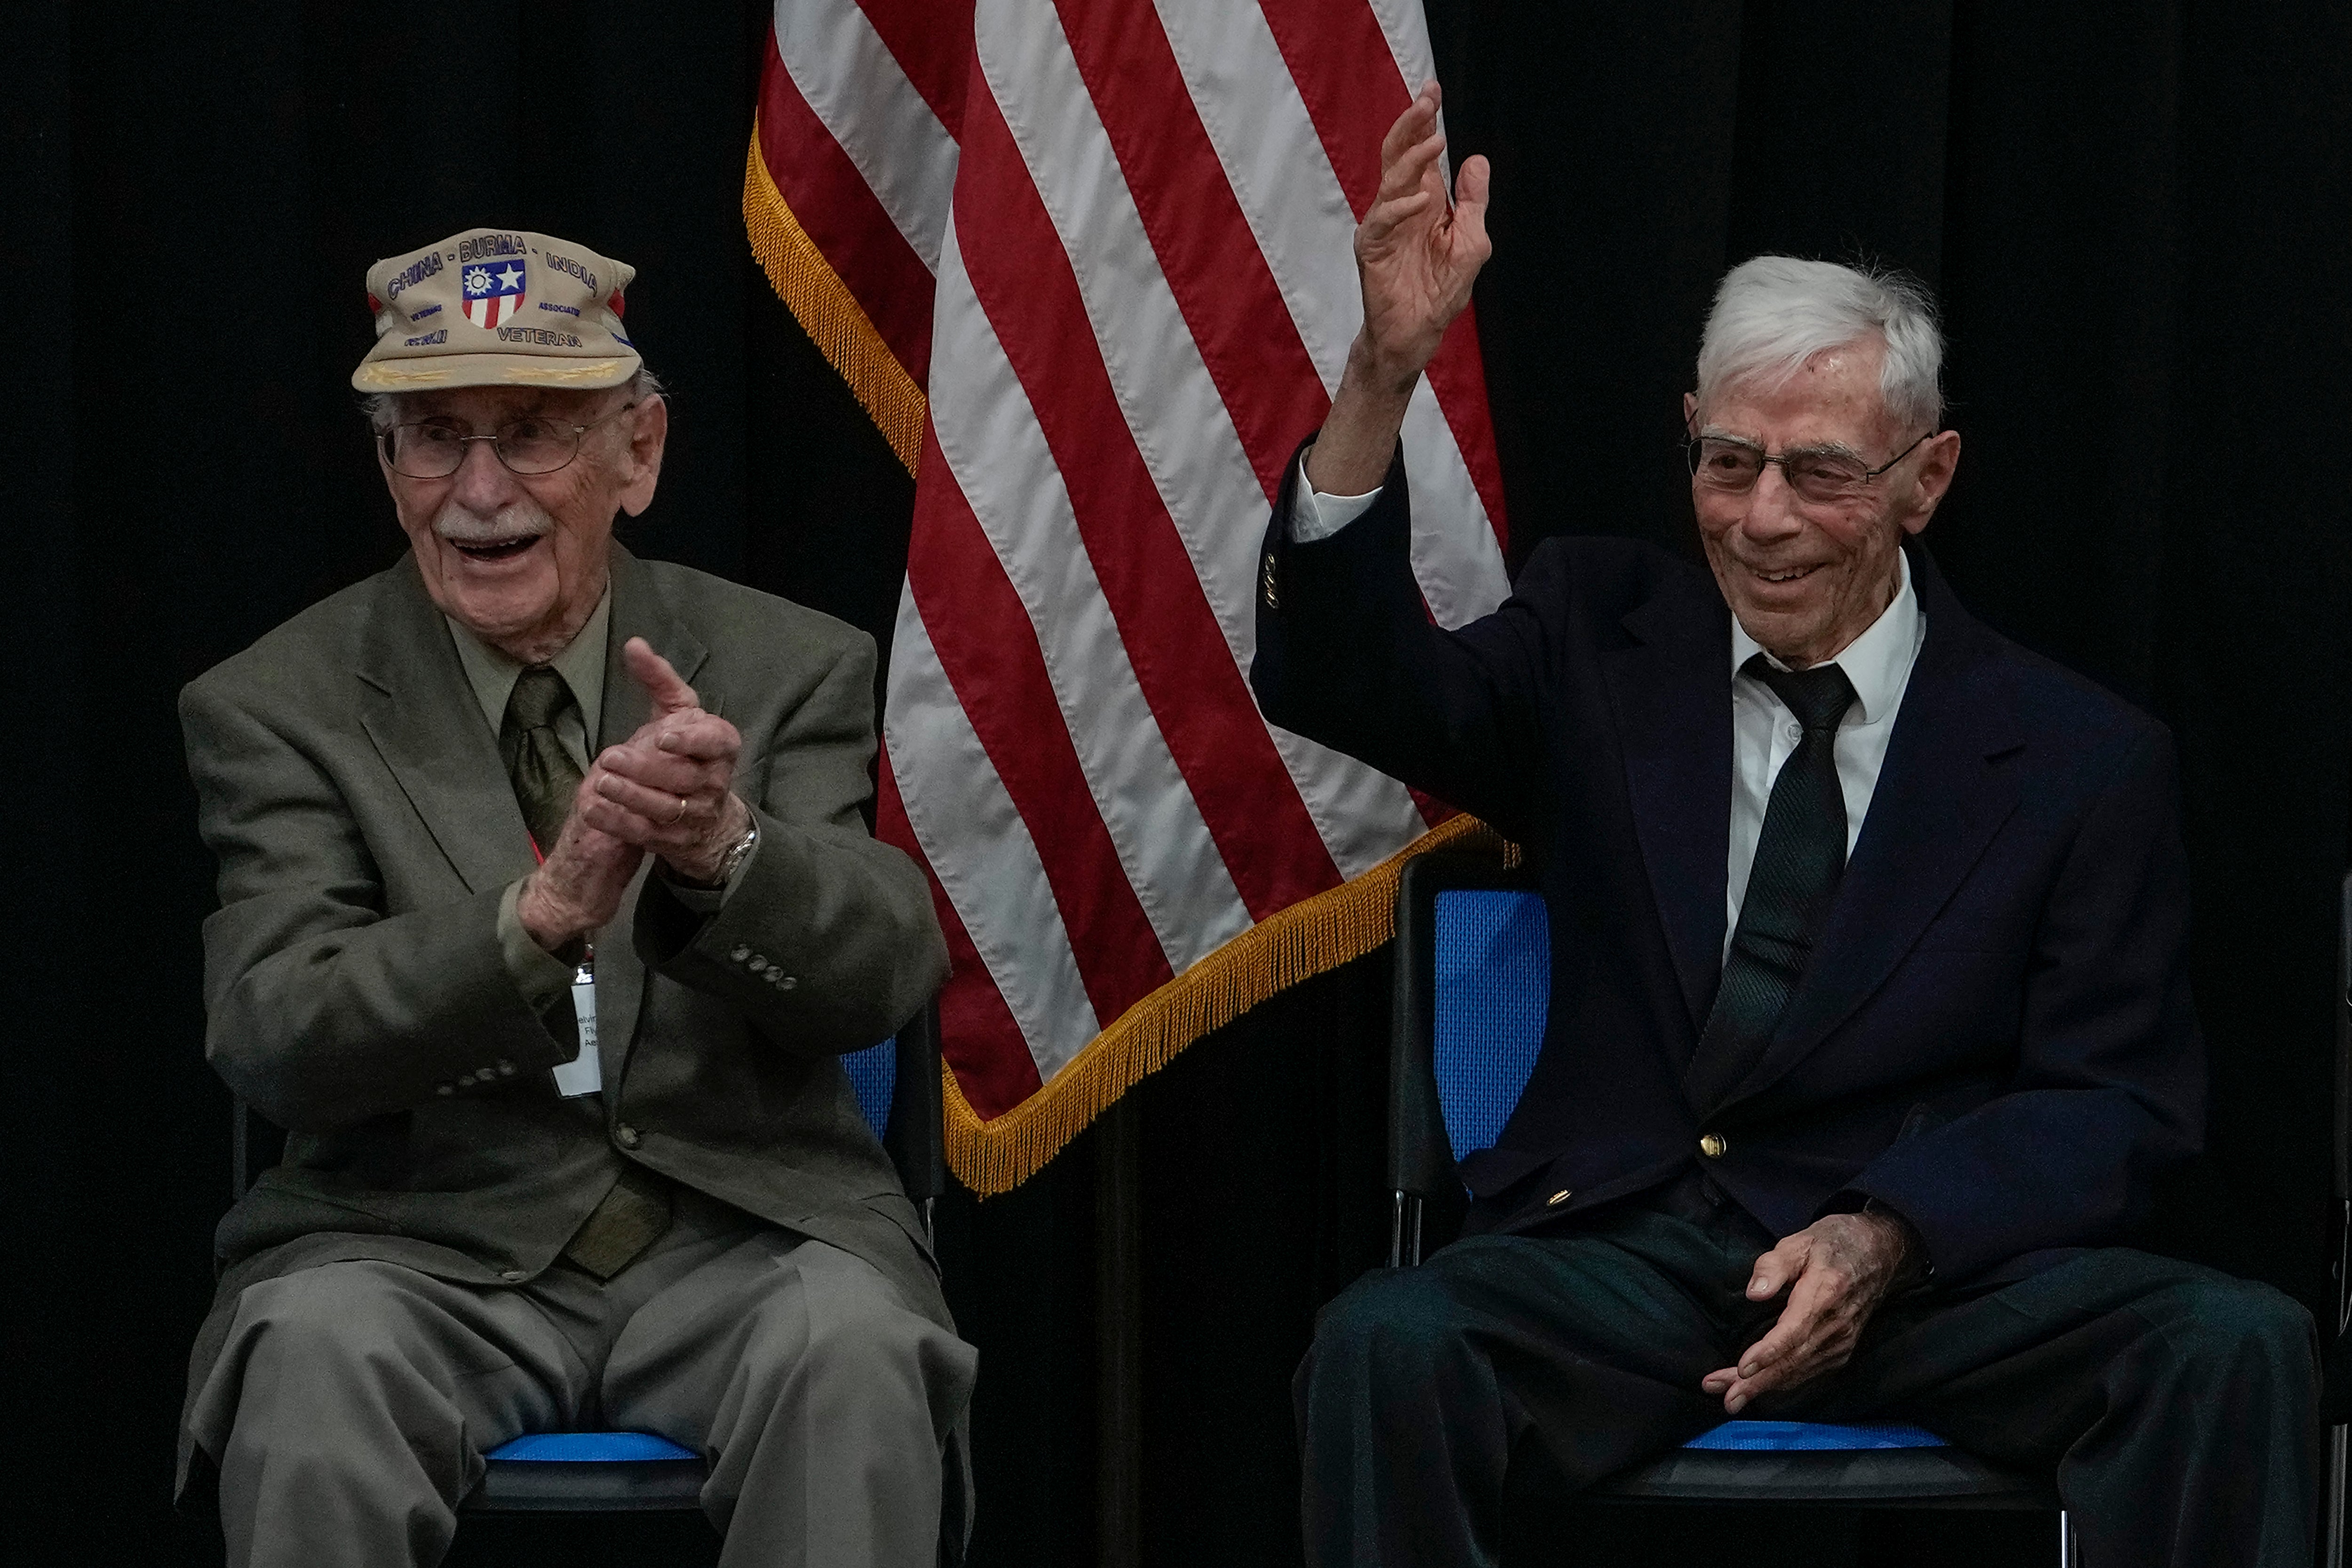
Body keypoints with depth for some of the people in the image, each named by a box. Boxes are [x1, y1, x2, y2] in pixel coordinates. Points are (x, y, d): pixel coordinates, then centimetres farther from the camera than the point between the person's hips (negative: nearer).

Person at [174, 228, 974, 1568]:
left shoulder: (791, 671, 8)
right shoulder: (280, 707, 4)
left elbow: (886, 974, -6)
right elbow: (275, 1039, -11)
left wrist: (724, 849, -29)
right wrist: (543, 913, -28)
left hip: (743, 1235, 1)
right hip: (427, 1249, -1)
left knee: (854, 1346, -33)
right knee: (315, 1354, -34)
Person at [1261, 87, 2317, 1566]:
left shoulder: (2084, 761, 8)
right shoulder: (1602, 637, 14)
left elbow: (2115, 1102, 4)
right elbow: (1342, 684, -1)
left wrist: (1888, 1237, -15)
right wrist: (1388, 370, -16)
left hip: (1937, 1264, 0)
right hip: (1626, 1258, 1)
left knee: (2239, 1346, -29)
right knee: (1384, 1346, -32)